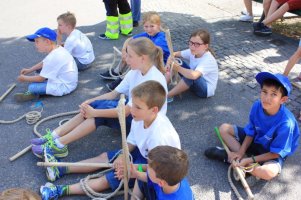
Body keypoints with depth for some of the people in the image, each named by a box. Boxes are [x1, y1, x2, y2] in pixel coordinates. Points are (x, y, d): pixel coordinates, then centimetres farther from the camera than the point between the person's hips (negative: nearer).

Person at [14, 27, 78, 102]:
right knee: (40, 68, 18)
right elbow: (44, 63, 20)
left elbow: (41, 78, -17)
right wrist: (29, 70, 16)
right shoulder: (58, 49, 2)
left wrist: (25, 78, -2)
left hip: (64, 87, -10)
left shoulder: (53, 58, -27)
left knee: (32, 87, -20)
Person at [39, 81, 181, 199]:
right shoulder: (140, 118, -15)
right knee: (104, 157, 6)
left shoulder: (158, 135, -38)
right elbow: (131, 142, -3)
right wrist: (122, 157, -20)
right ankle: (62, 170, 12)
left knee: (108, 179, -13)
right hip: (144, 153, 8)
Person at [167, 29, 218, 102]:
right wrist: (169, 62, -21)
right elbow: (175, 54, 0)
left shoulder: (208, 60, -31)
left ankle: (168, 96, -22)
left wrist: (178, 68, -36)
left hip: (206, 89, -8)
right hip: (194, 83, 8)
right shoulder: (192, 52, -10)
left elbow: (194, 75, -48)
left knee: (190, 76, -39)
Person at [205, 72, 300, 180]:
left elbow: (275, 153, -23)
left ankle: (228, 156, -19)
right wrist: (240, 152, -19)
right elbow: (250, 133, -8)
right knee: (224, 128, -4)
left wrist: (249, 160, -26)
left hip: (274, 153, -5)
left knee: (269, 172, -36)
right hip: (255, 140, 5)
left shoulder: (286, 123, -34)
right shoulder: (257, 106, -21)